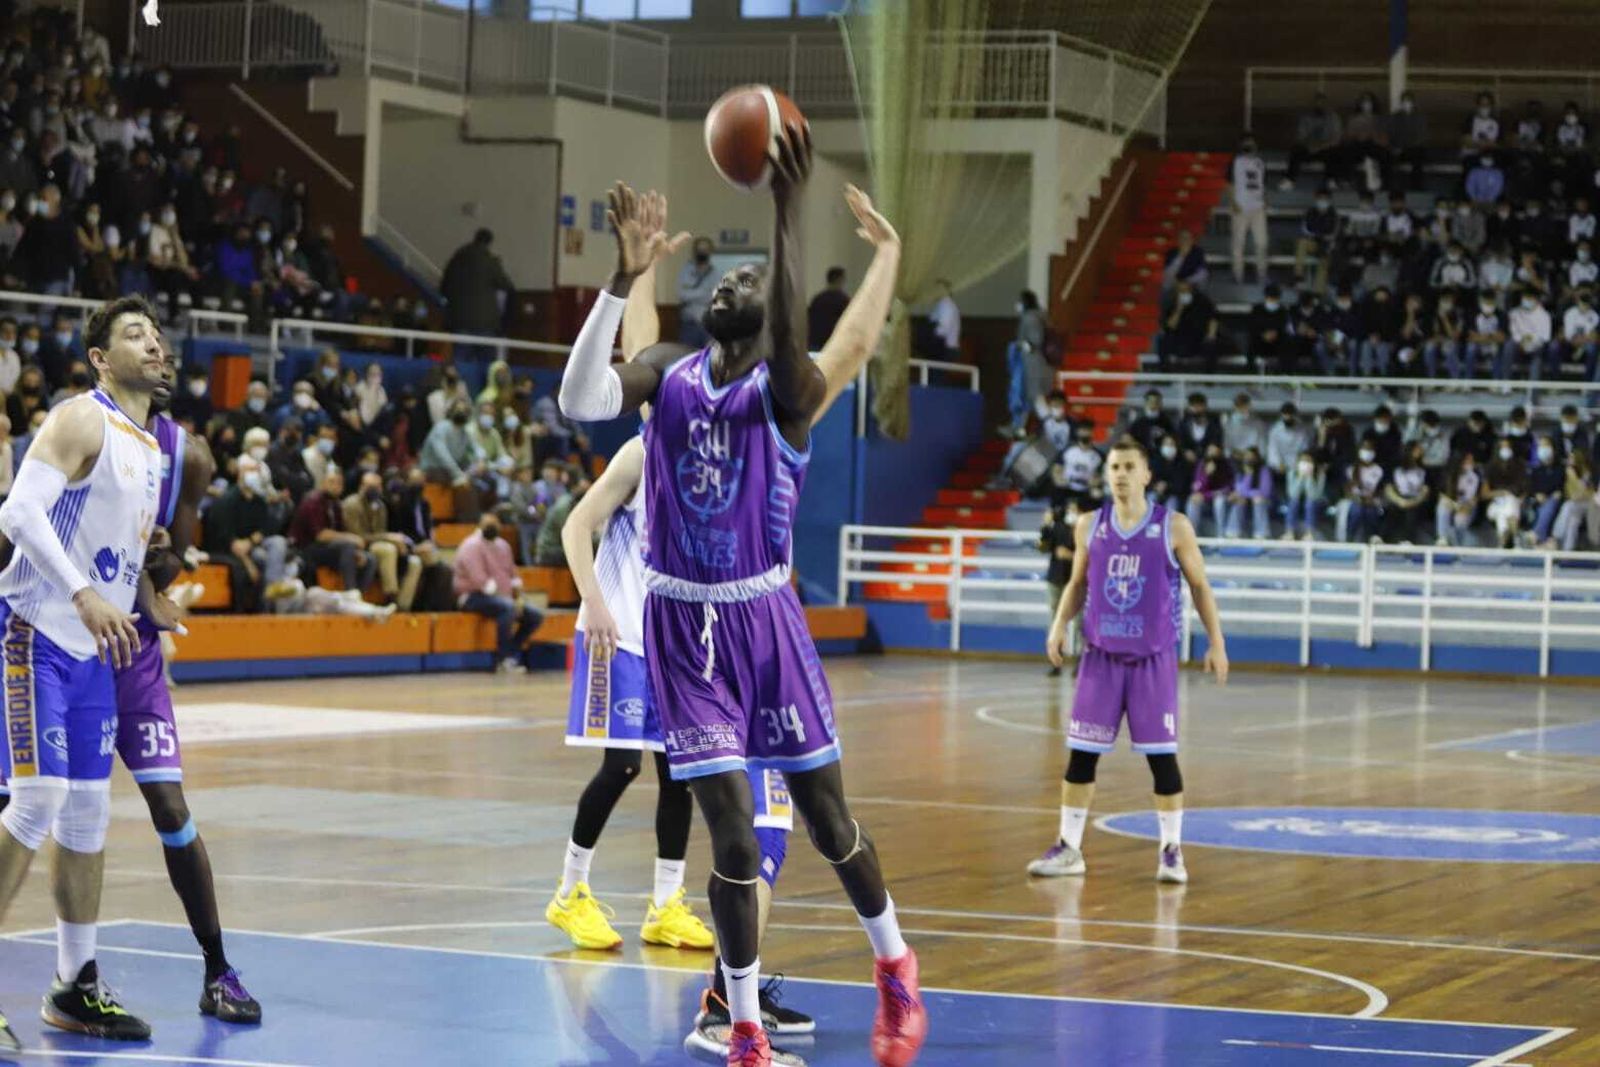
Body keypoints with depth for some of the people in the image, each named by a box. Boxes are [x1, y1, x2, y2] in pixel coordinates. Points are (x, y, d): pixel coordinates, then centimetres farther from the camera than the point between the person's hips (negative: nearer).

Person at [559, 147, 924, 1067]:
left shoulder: (787, 388, -8)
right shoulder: (667, 374, 1)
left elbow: (790, 350, -34)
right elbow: (582, 401, -19)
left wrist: (789, 217, -41)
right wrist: (624, 279, -25)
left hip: (764, 618, -1)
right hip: (682, 623, 1)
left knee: (828, 817, 7)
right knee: (734, 837, -5)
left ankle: (896, 966, 33)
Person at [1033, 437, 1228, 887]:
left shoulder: (1173, 527, -5)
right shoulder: (1089, 526, 3)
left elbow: (1199, 586, 3)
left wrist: (1216, 642, -2)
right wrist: (1060, 624, -1)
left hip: (1153, 658, -3)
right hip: (1101, 655, 3)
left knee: (1161, 754, -2)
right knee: (1081, 752, 3)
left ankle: (1172, 850, 9)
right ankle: (1068, 848, 13)